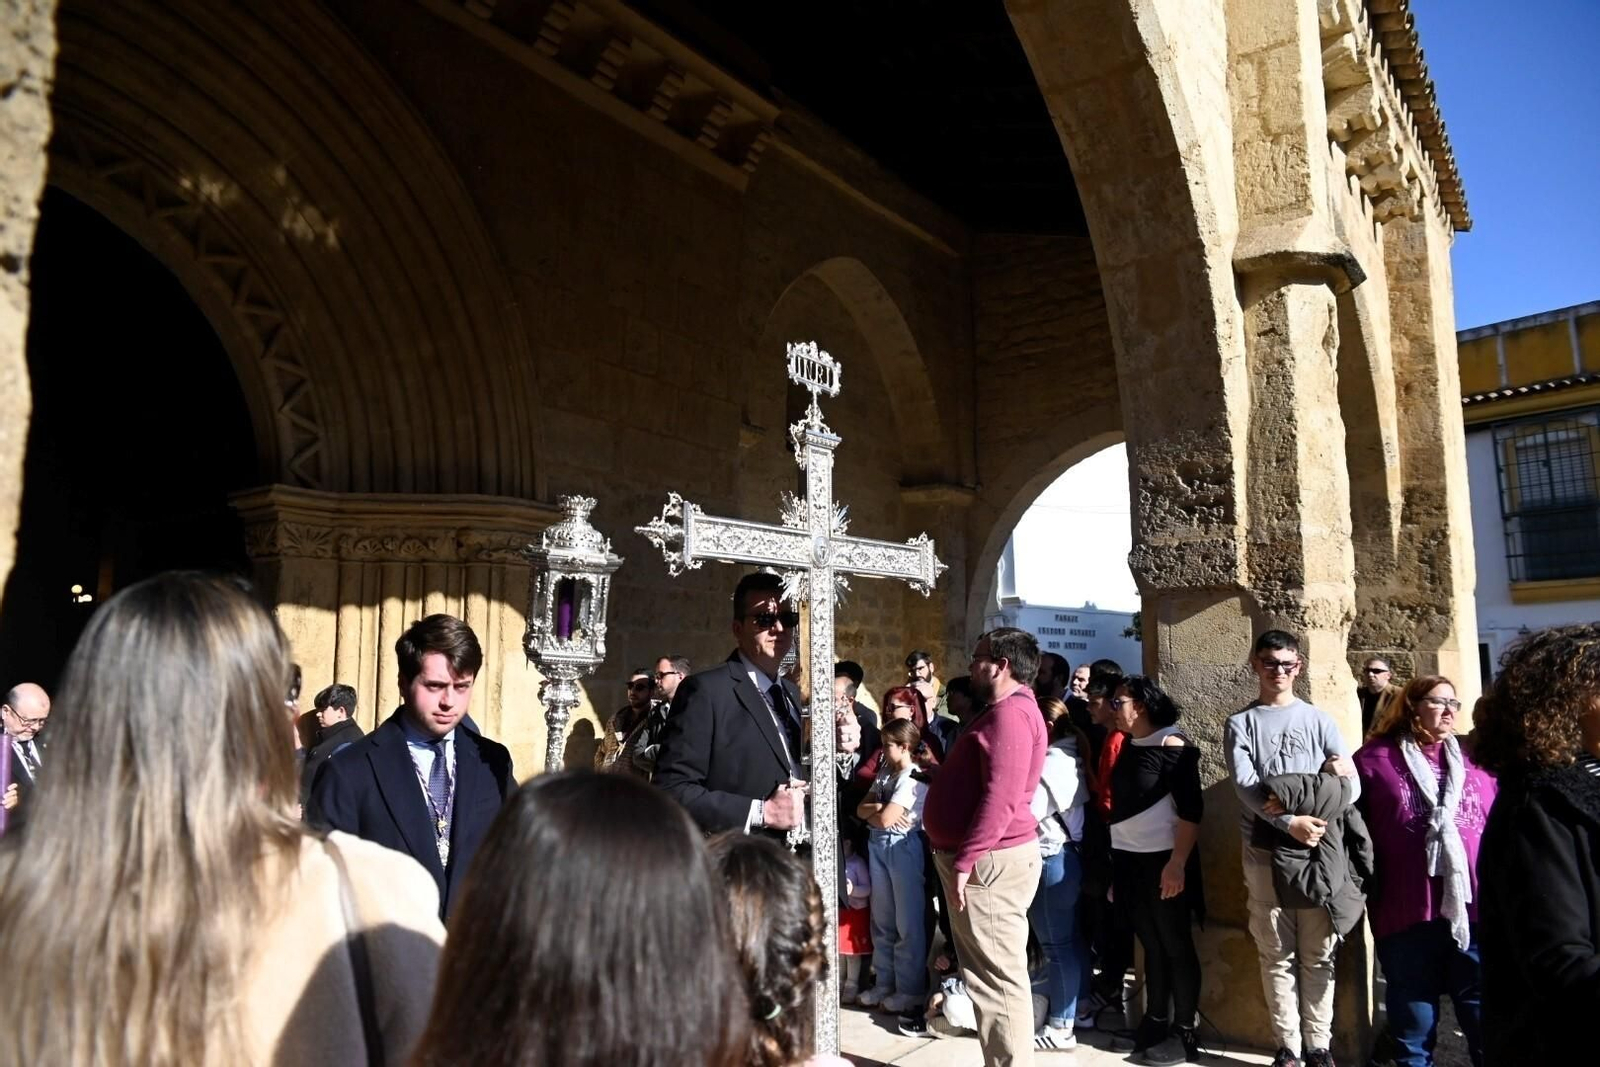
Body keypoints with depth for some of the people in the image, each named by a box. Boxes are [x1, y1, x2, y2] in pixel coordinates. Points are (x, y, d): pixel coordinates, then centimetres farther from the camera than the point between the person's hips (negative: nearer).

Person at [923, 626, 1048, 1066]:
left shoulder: (1011, 712, -17)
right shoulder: (1003, 710, 18)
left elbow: (1001, 797, -25)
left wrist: (965, 861, -24)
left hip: (988, 860, -11)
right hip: (983, 856, 11)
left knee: (998, 976, -3)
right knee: (992, 973, 16)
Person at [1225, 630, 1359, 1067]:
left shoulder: (1319, 720, 9)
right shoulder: (1240, 724, 5)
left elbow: (1352, 787, 2)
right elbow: (1246, 789, -7)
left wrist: (1311, 812, -14)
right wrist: (1289, 822, -22)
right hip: (1265, 853, -1)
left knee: (1317, 954, 5)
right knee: (1277, 955, 4)